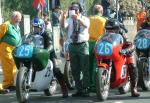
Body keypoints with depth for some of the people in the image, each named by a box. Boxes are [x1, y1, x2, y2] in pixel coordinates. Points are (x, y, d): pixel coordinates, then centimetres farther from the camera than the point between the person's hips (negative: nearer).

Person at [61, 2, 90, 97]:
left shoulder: (85, 19, 3)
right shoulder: (69, 20, 9)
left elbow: (86, 25, -21)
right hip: (72, 46, 4)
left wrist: (78, 18, -38)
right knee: (75, 70, 7)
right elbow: (63, 26, -11)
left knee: (85, 69, -7)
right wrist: (64, 17, -31)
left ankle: (85, 89, -6)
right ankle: (79, 89, 15)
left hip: (83, 45, -4)